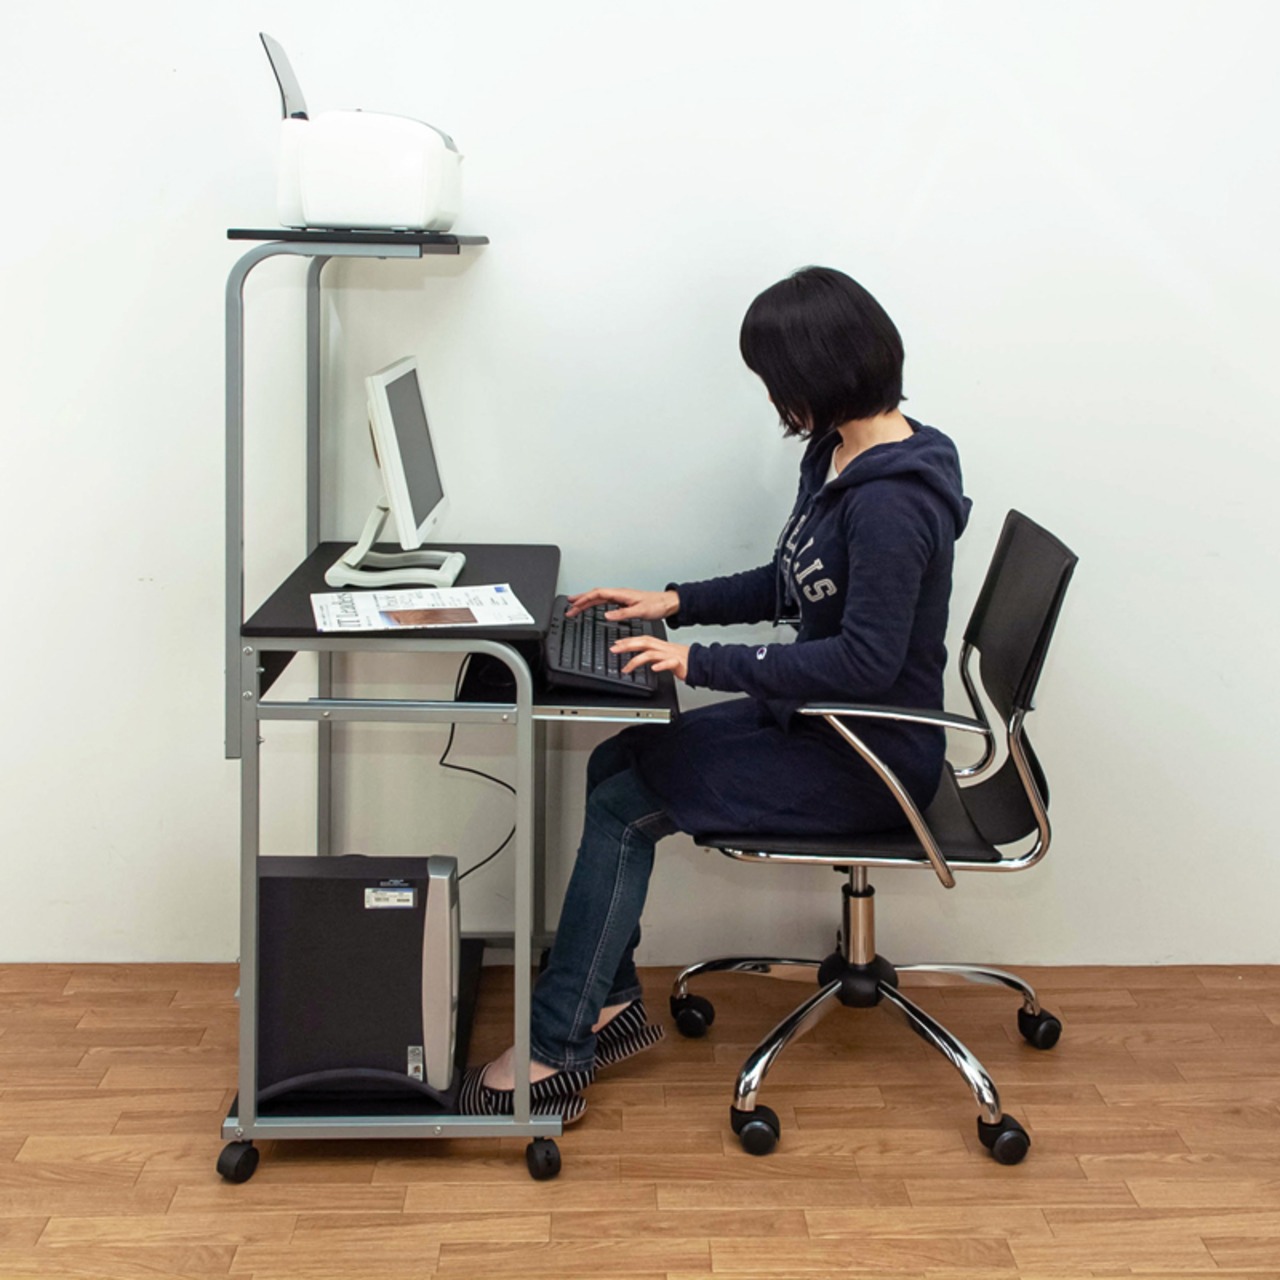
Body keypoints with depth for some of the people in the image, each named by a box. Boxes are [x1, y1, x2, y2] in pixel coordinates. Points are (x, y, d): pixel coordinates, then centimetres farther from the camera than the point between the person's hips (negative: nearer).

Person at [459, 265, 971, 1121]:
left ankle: (554, 1057, -3)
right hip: (816, 723, 10)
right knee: (617, 762, 4)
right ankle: (610, 1003, 13)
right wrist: (677, 603, 9)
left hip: (870, 761, -10)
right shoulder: (839, 457, 6)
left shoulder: (890, 501, -25)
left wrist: (703, 663, -26)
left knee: (627, 808, -12)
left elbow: (866, 660, -29)